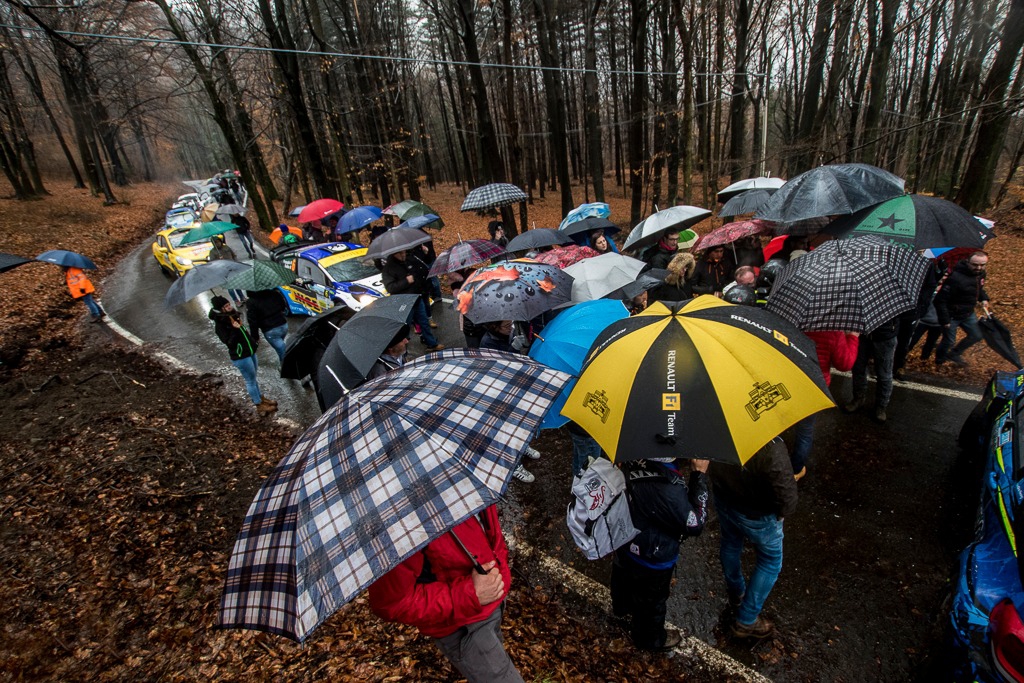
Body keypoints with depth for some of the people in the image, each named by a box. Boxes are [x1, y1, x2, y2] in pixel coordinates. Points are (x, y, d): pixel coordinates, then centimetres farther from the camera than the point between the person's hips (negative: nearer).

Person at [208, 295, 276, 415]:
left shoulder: (232, 316, 4)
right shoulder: (220, 325, -20)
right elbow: (230, 343, -26)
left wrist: (254, 341, 17)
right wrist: (235, 329, -33)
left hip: (250, 352, 8)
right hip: (241, 357, -8)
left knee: (253, 378, 21)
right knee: (251, 381, 4)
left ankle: (261, 398, 35)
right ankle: (259, 406, 16)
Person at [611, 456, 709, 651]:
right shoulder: (668, 491, -43)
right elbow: (695, 524, -26)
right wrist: (700, 474, -28)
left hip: (625, 536, 7)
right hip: (653, 556, -7)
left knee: (624, 577, 35)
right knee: (652, 600, 25)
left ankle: (621, 610, 65)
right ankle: (649, 638, 54)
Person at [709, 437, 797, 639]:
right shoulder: (771, 449, -40)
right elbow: (787, 491, -27)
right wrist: (783, 512, -4)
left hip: (722, 498, 5)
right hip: (757, 514, -5)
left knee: (730, 544, 30)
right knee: (770, 563, 23)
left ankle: (736, 595, 57)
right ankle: (746, 622, 35)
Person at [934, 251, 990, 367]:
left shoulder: (981, 274, -3)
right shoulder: (956, 278, -30)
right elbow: (940, 300, -28)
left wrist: (984, 298, 3)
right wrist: (945, 320, -24)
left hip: (969, 313, 8)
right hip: (952, 316, -8)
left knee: (977, 336, 17)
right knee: (949, 340, 6)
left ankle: (954, 354, 37)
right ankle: (939, 360, 32)